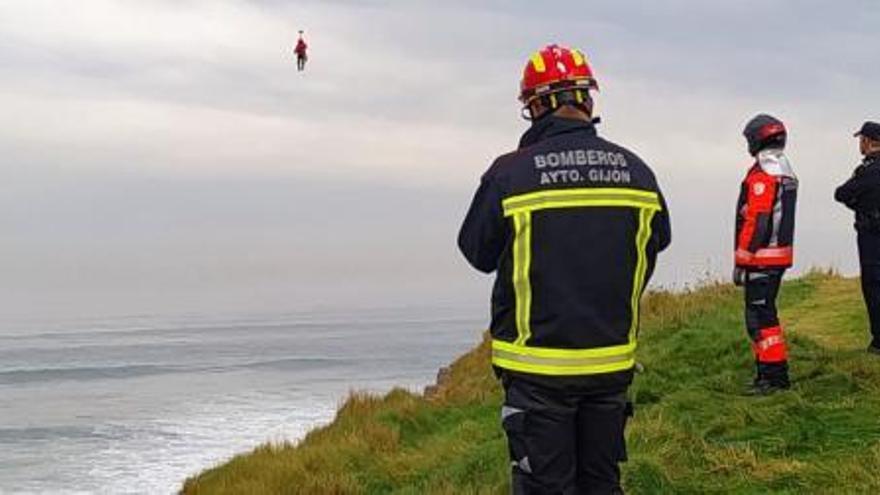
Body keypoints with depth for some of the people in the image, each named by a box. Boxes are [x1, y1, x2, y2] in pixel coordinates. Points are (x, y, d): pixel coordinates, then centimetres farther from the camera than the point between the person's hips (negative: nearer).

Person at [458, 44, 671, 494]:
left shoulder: (510, 173, -14)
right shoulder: (635, 170, -2)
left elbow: (477, 252, -1)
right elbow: (658, 240, 14)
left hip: (538, 368, -4)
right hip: (612, 362, 4)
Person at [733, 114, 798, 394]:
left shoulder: (761, 174, -15)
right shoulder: (787, 172, 16)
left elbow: (756, 221, -20)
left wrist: (741, 262, -17)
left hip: (761, 258, -10)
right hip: (782, 254, 10)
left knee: (760, 317, -7)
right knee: (764, 313, 16)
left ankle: (774, 375, -7)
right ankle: (768, 371, 22)